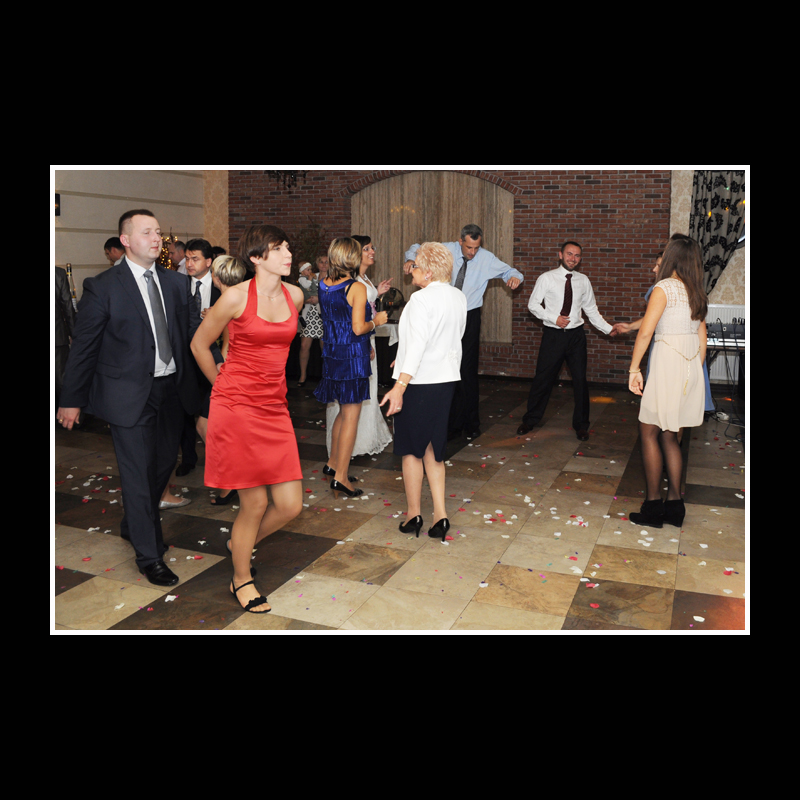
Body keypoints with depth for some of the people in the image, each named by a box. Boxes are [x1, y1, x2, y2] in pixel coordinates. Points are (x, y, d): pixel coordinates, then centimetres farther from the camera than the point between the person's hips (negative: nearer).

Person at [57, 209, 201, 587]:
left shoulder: (177, 282, 6)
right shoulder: (102, 286, -8)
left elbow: (195, 330, 11)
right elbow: (83, 346, -5)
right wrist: (71, 400, -3)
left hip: (171, 389, 6)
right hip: (130, 394, -6)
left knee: (165, 461, 18)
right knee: (139, 473, 2)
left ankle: (134, 525, 44)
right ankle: (149, 555, 18)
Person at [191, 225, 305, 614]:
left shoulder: (295, 295, 6)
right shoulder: (236, 297, -9)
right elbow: (199, 344, 3)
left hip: (274, 408, 6)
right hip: (236, 407, -5)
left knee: (290, 504, 2)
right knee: (255, 503, 0)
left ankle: (239, 543, 33)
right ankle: (241, 579, 26)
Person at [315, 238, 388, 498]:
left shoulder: (323, 286, 6)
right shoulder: (357, 288, -15)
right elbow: (358, 328, -18)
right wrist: (376, 321, 2)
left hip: (331, 354, 7)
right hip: (353, 356, -7)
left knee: (345, 411, 22)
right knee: (351, 415, -1)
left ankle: (333, 462, 31)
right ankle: (340, 477, 1)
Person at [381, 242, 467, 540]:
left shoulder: (422, 299, -16)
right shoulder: (459, 297, 7)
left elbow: (418, 344, -24)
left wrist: (399, 386, -27)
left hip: (419, 381, -7)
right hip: (446, 378, 7)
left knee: (412, 448, 8)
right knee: (433, 447, 14)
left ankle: (413, 514, 19)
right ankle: (440, 515, 11)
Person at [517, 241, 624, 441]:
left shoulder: (583, 281, 7)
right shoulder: (546, 279, -2)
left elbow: (591, 310, 11)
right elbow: (533, 304, -3)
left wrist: (609, 328, 2)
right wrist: (554, 318, -14)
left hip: (576, 335, 3)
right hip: (553, 334, -2)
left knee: (580, 380, 5)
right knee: (543, 378, 2)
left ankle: (581, 425, 20)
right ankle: (530, 420, 20)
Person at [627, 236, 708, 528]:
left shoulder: (665, 287, -9)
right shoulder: (697, 293, 12)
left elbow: (646, 331, -16)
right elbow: (702, 338, 14)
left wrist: (634, 369, -11)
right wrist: (695, 374, 20)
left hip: (667, 362, -7)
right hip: (691, 365, 7)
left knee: (649, 433, 2)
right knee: (669, 436, 13)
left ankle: (653, 507, 4)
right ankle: (674, 505, 16)